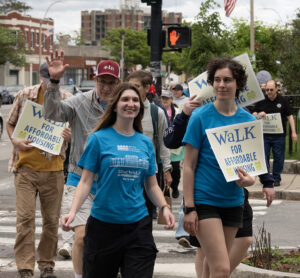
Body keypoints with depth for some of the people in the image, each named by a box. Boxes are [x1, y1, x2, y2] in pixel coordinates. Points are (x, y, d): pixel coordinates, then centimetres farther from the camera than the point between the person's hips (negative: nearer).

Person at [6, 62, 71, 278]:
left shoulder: (68, 100, 2)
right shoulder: (25, 96, 2)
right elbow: (10, 124, 13)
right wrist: (16, 141, -7)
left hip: (54, 169, 1)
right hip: (26, 166, -1)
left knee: (52, 220, 7)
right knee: (25, 217, -6)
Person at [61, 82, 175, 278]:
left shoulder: (145, 143, 9)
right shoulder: (99, 139, -2)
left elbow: (152, 185, 14)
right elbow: (86, 182, -3)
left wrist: (164, 207, -3)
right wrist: (72, 212, -17)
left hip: (138, 224, 3)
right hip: (103, 223, -3)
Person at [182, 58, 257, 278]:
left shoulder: (248, 120, 5)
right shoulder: (201, 117, -7)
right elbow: (189, 166, -6)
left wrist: (249, 179, -11)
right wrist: (189, 208, -12)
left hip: (233, 202, 5)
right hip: (204, 200, -5)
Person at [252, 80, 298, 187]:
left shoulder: (283, 101, 2)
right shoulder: (261, 101, 6)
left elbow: (290, 116, 3)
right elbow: (254, 115, 9)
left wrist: (293, 132, -3)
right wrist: (259, 114, -16)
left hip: (279, 135, -1)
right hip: (264, 135, 1)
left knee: (278, 158, 3)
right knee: (264, 157, 1)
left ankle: (276, 179, 13)